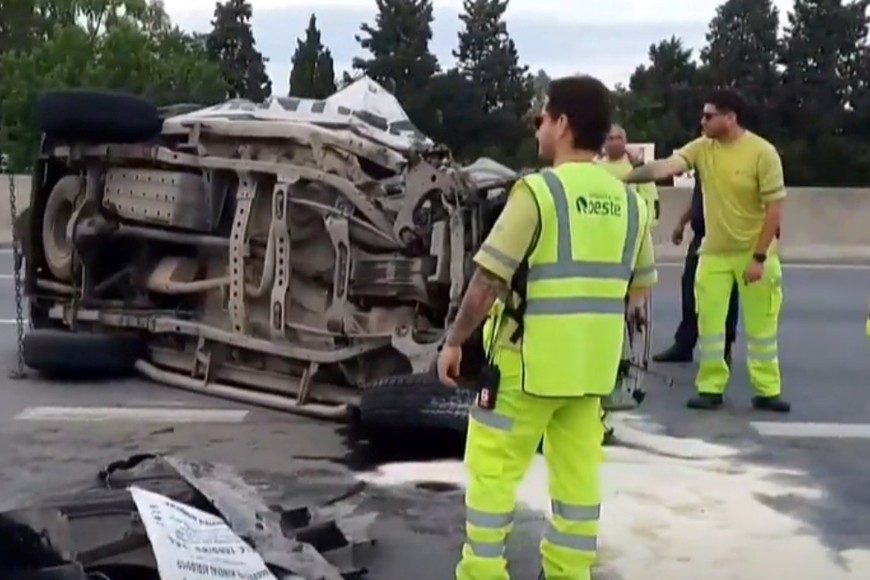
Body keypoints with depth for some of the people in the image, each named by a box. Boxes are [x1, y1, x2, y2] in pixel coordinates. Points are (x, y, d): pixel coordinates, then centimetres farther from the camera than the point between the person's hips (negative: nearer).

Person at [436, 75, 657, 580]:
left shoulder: (538, 191, -14)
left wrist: (455, 342, -4)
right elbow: (640, 290, 13)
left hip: (528, 359, -6)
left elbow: (488, 280, -14)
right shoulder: (629, 201, 6)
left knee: (493, 467, 7)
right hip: (593, 363, 6)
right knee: (578, 473, 14)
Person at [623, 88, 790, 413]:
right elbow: (666, 166, -15)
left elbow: (775, 207, -14)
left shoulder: (763, 153, -15)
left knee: (761, 325, 6)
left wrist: (759, 257, -17)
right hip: (714, 252, 4)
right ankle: (711, 388, 15)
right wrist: (627, 177, -31)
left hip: (754, 253, -4)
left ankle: (767, 391, 16)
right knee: (709, 322, 5)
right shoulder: (702, 148, -3)